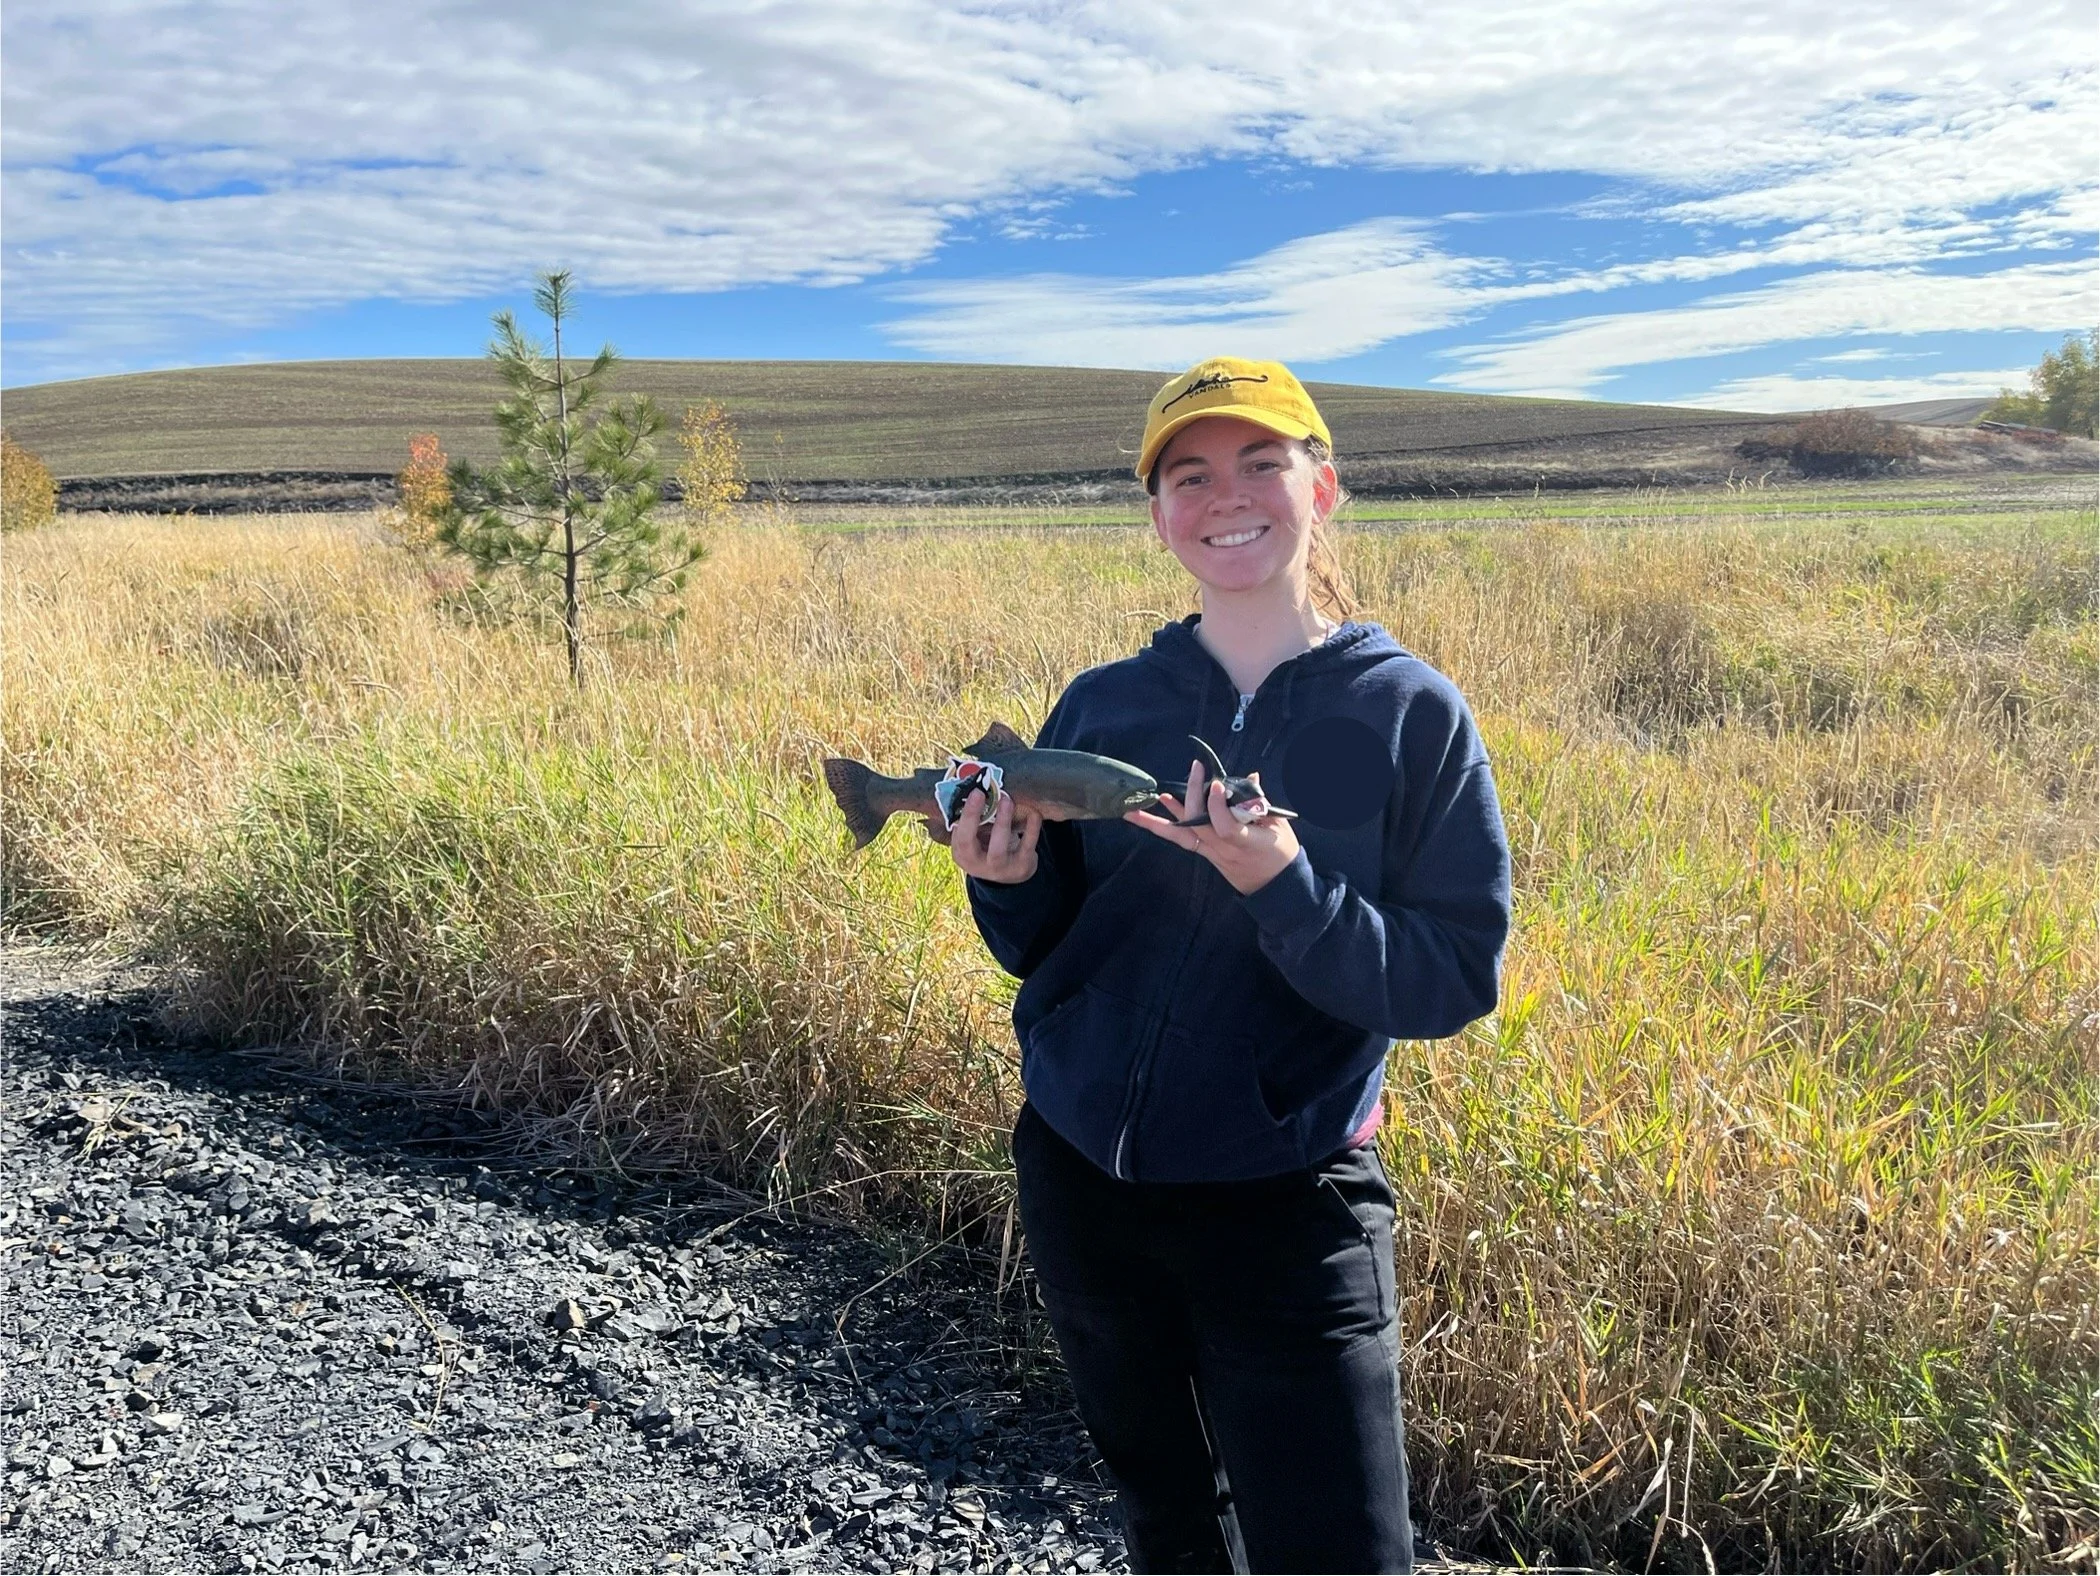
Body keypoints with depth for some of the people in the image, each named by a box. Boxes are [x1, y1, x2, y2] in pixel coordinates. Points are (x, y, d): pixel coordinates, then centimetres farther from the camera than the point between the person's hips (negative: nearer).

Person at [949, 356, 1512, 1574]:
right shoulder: (1101, 706, 1)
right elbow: (1043, 948, 7)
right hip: (1082, 1179, 4)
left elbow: (1455, 981, -12)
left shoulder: (1412, 714, -8)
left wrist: (1284, 887, -27)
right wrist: (1008, 880, -15)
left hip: (1287, 1204, -3)